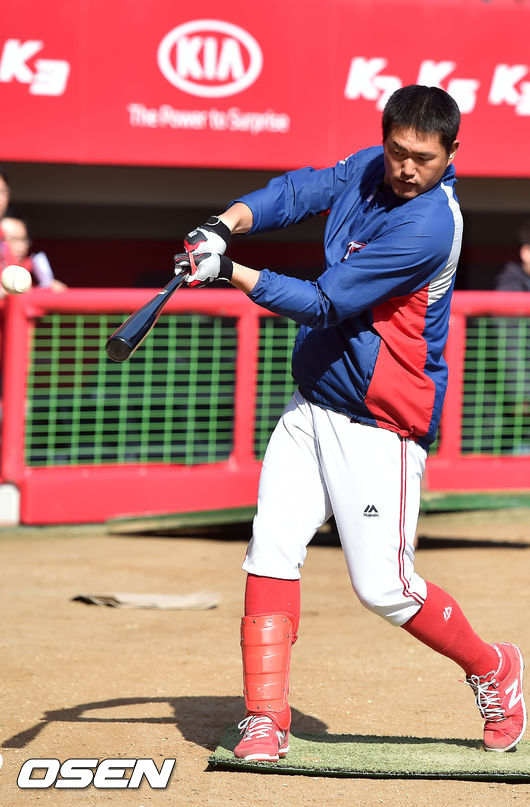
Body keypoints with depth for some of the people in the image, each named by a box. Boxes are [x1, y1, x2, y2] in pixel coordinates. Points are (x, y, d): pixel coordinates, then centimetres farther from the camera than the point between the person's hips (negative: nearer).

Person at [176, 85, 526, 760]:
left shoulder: (429, 228, -23)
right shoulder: (368, 170, 3)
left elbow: (327, 303, -24)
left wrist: (231, 273, -29)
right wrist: (226, 224, -14)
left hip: (381, 421, -7)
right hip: (313, 401, 7)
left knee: (382, 588, -5)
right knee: (272, 550, -5)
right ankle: (265, 722, -2)